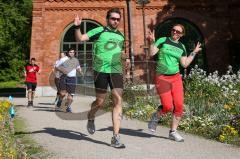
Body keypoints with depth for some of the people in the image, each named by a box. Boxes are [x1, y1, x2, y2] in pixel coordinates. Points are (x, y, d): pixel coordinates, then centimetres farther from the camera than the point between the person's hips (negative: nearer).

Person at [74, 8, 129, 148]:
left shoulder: (121, 36, 17)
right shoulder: (99, 31, 2)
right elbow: (80, 38, -4)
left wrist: (125, 56, 8)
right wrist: (77, 27, -22)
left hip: (116, 70, 4)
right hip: (101, 70, -4)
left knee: (118, 100, -8)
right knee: (100, 102, 1)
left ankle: (116, 138, -4)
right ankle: (91, 118, 38)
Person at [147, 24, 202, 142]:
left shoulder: (181, 47, 13)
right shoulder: (163, 40, 2)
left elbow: (185, 64, 10)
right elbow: (152, 53, -6)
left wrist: (194, 53, 12)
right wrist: (152, 41, -17)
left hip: (176, 78, 4)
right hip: (162, 78, -4)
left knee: (179, 106, -4)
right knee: (168, 107, -13)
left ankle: (173, 132, 13)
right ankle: (156, 117, 21)